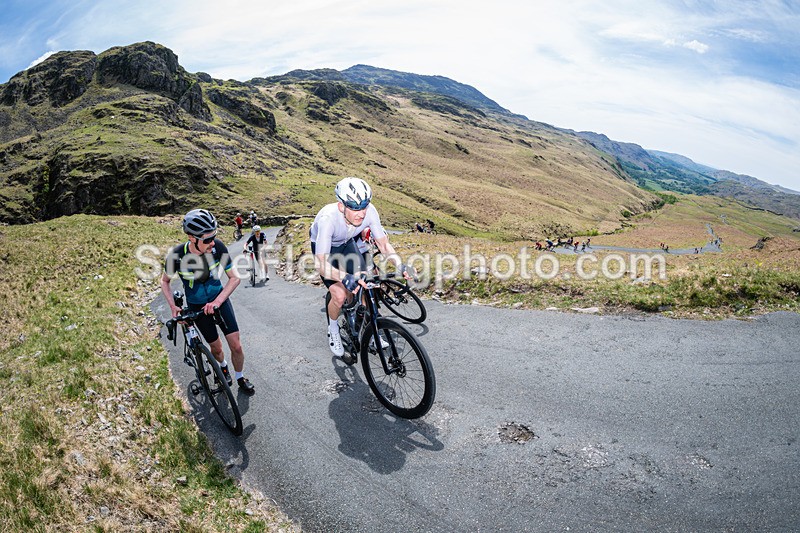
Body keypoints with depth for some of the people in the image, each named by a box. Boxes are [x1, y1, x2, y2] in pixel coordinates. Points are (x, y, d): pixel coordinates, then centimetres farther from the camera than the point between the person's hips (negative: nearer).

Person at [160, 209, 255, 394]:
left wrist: (217, 301, -25)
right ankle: (223, 367, 44)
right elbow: (165, 281, -5)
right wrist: (173, 306, -17)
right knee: (216, 347, 9)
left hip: (219, 298, 1)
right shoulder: (176, 255, -27)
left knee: (236, 346, -3)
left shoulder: (218, 247, -25)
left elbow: (234, 278, -15)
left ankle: (240, 378, 25)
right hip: (197, 305, -1)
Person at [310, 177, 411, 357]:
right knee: (340, 295, -17)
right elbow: (321, 264, -44)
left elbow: (383, 244, -20)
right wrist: (344, 277, -61)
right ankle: (333, 330, 14)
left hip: (346, 244, 4)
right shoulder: (328, 218, -42)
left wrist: (400, 265, -37)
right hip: (324, 247, -4)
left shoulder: (369, 211, -32)